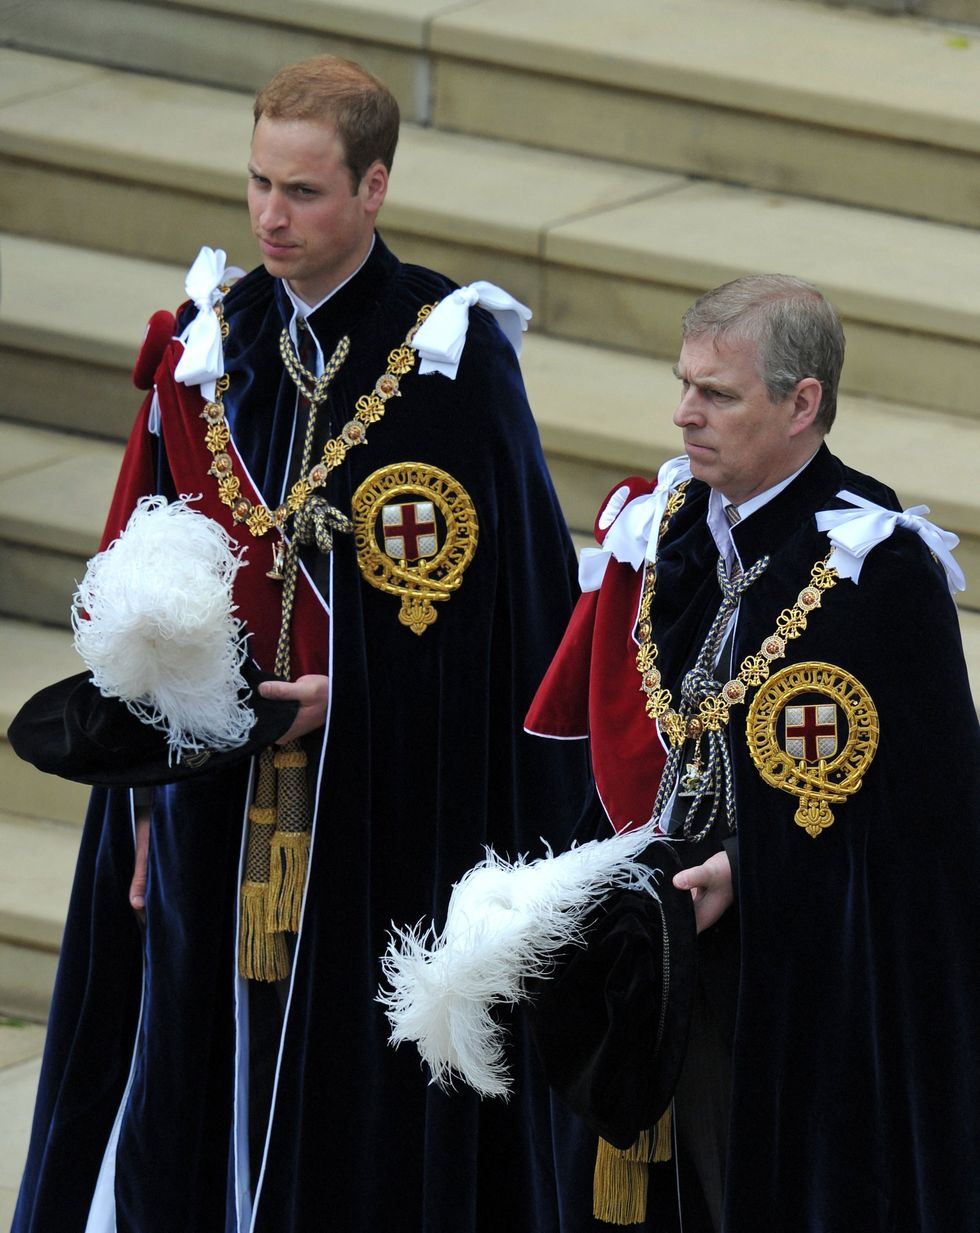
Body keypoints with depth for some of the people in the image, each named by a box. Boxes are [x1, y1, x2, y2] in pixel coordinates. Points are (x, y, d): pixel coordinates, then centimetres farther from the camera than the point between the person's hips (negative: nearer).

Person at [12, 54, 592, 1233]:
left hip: (392, 815, -4)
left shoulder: (452, 354, -8)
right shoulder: (206, 346, 6)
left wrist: (357, 695, -14)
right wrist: (150, 802, 8)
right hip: (221, 804, 4)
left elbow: (509, 599, -7)